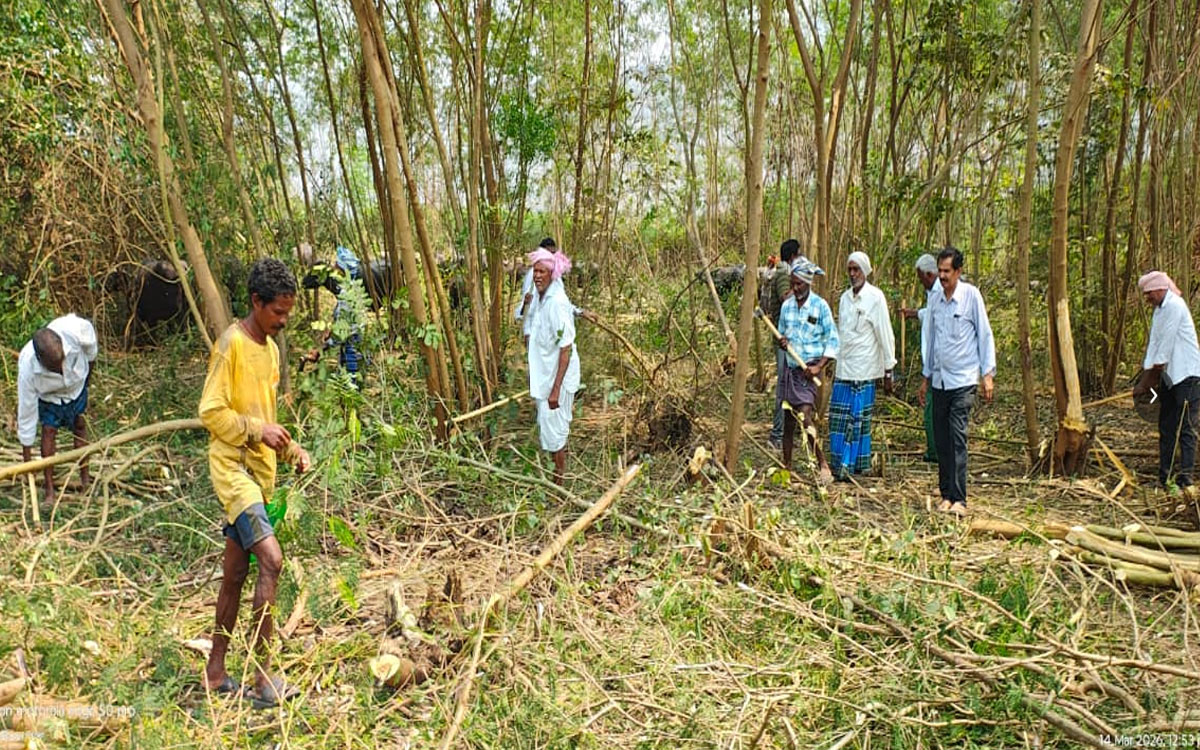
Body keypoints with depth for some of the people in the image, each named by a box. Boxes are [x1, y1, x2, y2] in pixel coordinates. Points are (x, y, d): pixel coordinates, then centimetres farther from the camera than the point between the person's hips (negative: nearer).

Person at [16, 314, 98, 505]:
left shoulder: (75, 329, -43)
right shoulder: (27, 368, -40)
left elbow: (90, 346, -14)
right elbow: (26, 411, -29)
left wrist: (89, 369, 3)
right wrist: (27, 457, -22)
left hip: (77, 383, 2)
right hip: (48, 394, -2)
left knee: (80, 425, 11)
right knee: (49, 430, -8)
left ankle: (85, 477, 26)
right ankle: (49, 490, 2)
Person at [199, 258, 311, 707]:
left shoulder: (271, 349, 15)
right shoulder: (232, 343, -11)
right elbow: (211, 411, -13)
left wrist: (290, 448, 7)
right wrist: (258, 430, -19)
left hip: (260, 470, 9)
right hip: (232, 467, -9)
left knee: (236, 574, 13)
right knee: (271, 558, -19)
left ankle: (216, 672, 25)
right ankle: (263, 676, -10)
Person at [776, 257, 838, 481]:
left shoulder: (820, 306, -7)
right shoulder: (787, 305, 7)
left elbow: (832, 340, -5)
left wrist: (819, 366, -15)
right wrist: (782, 342, -6)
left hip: (808, 369, -5)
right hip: (789, 368, 5)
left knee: (806, 416, -16)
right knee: (788, 419, 9)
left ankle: (823, 466, -7)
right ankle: (786, 467, 18)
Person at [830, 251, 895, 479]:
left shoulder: (875, 298, -7)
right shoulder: (845, 297, 12)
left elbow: (885, 336, -7)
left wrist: (888, 372, -7)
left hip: (864, 370, -6)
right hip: (843, 368, 6)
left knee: (858, 417, -2)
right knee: (838, 416, 4)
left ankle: (850, 464, 3)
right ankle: (839, 463, 11)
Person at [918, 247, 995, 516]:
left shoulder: (971, 295, -5)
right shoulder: (934, 299, 9)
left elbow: (985, 335, -2)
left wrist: (988, 373, -7)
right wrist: (925, 377, 19)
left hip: (963, 379, -5)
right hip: (939, 380, 5)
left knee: (958, 437, -11)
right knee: (941, 439, 7)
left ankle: (959, 498, -9)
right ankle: (946, 493, 15)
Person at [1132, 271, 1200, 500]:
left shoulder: (1174, 306, -14)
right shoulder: (1160, 309, 15)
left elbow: (1165, 346, -15)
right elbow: (1154, 345, 14)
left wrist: (1148, 380, -8)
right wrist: (1144, 381, 8)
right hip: (1170, 376, 9)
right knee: (1166, 428, 9)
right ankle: (1165, 478, 14)